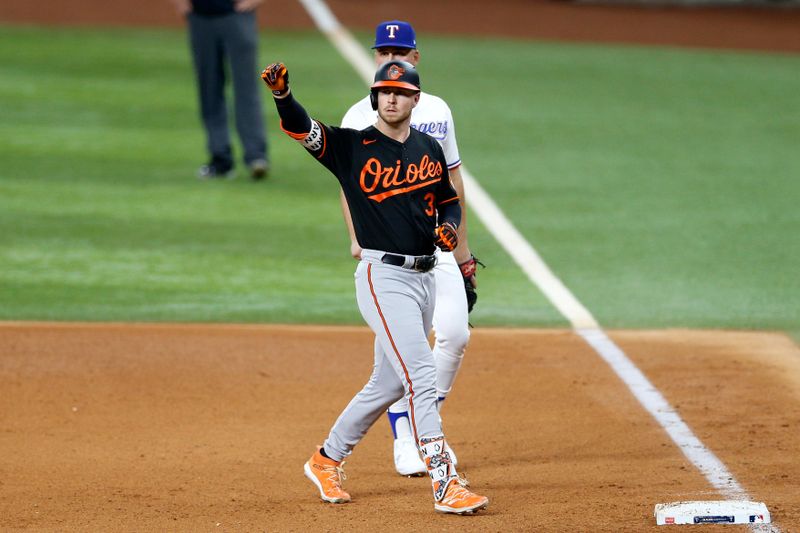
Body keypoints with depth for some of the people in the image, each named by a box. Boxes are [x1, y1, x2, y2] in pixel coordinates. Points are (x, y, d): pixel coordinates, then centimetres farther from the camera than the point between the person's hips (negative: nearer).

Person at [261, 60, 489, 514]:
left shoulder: (429, 149, 11)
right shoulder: (353, 146, -4)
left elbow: (449, 200, 22)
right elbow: (302, 128, -18)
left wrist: (449, 227, -1)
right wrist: (283, 93, -38)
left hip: (424, 277, 6)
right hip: (384, 277, -6)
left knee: (389, 383, 15)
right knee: (421, 376, -15)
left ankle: (327, 460, 32)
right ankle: (446, 485, -17)